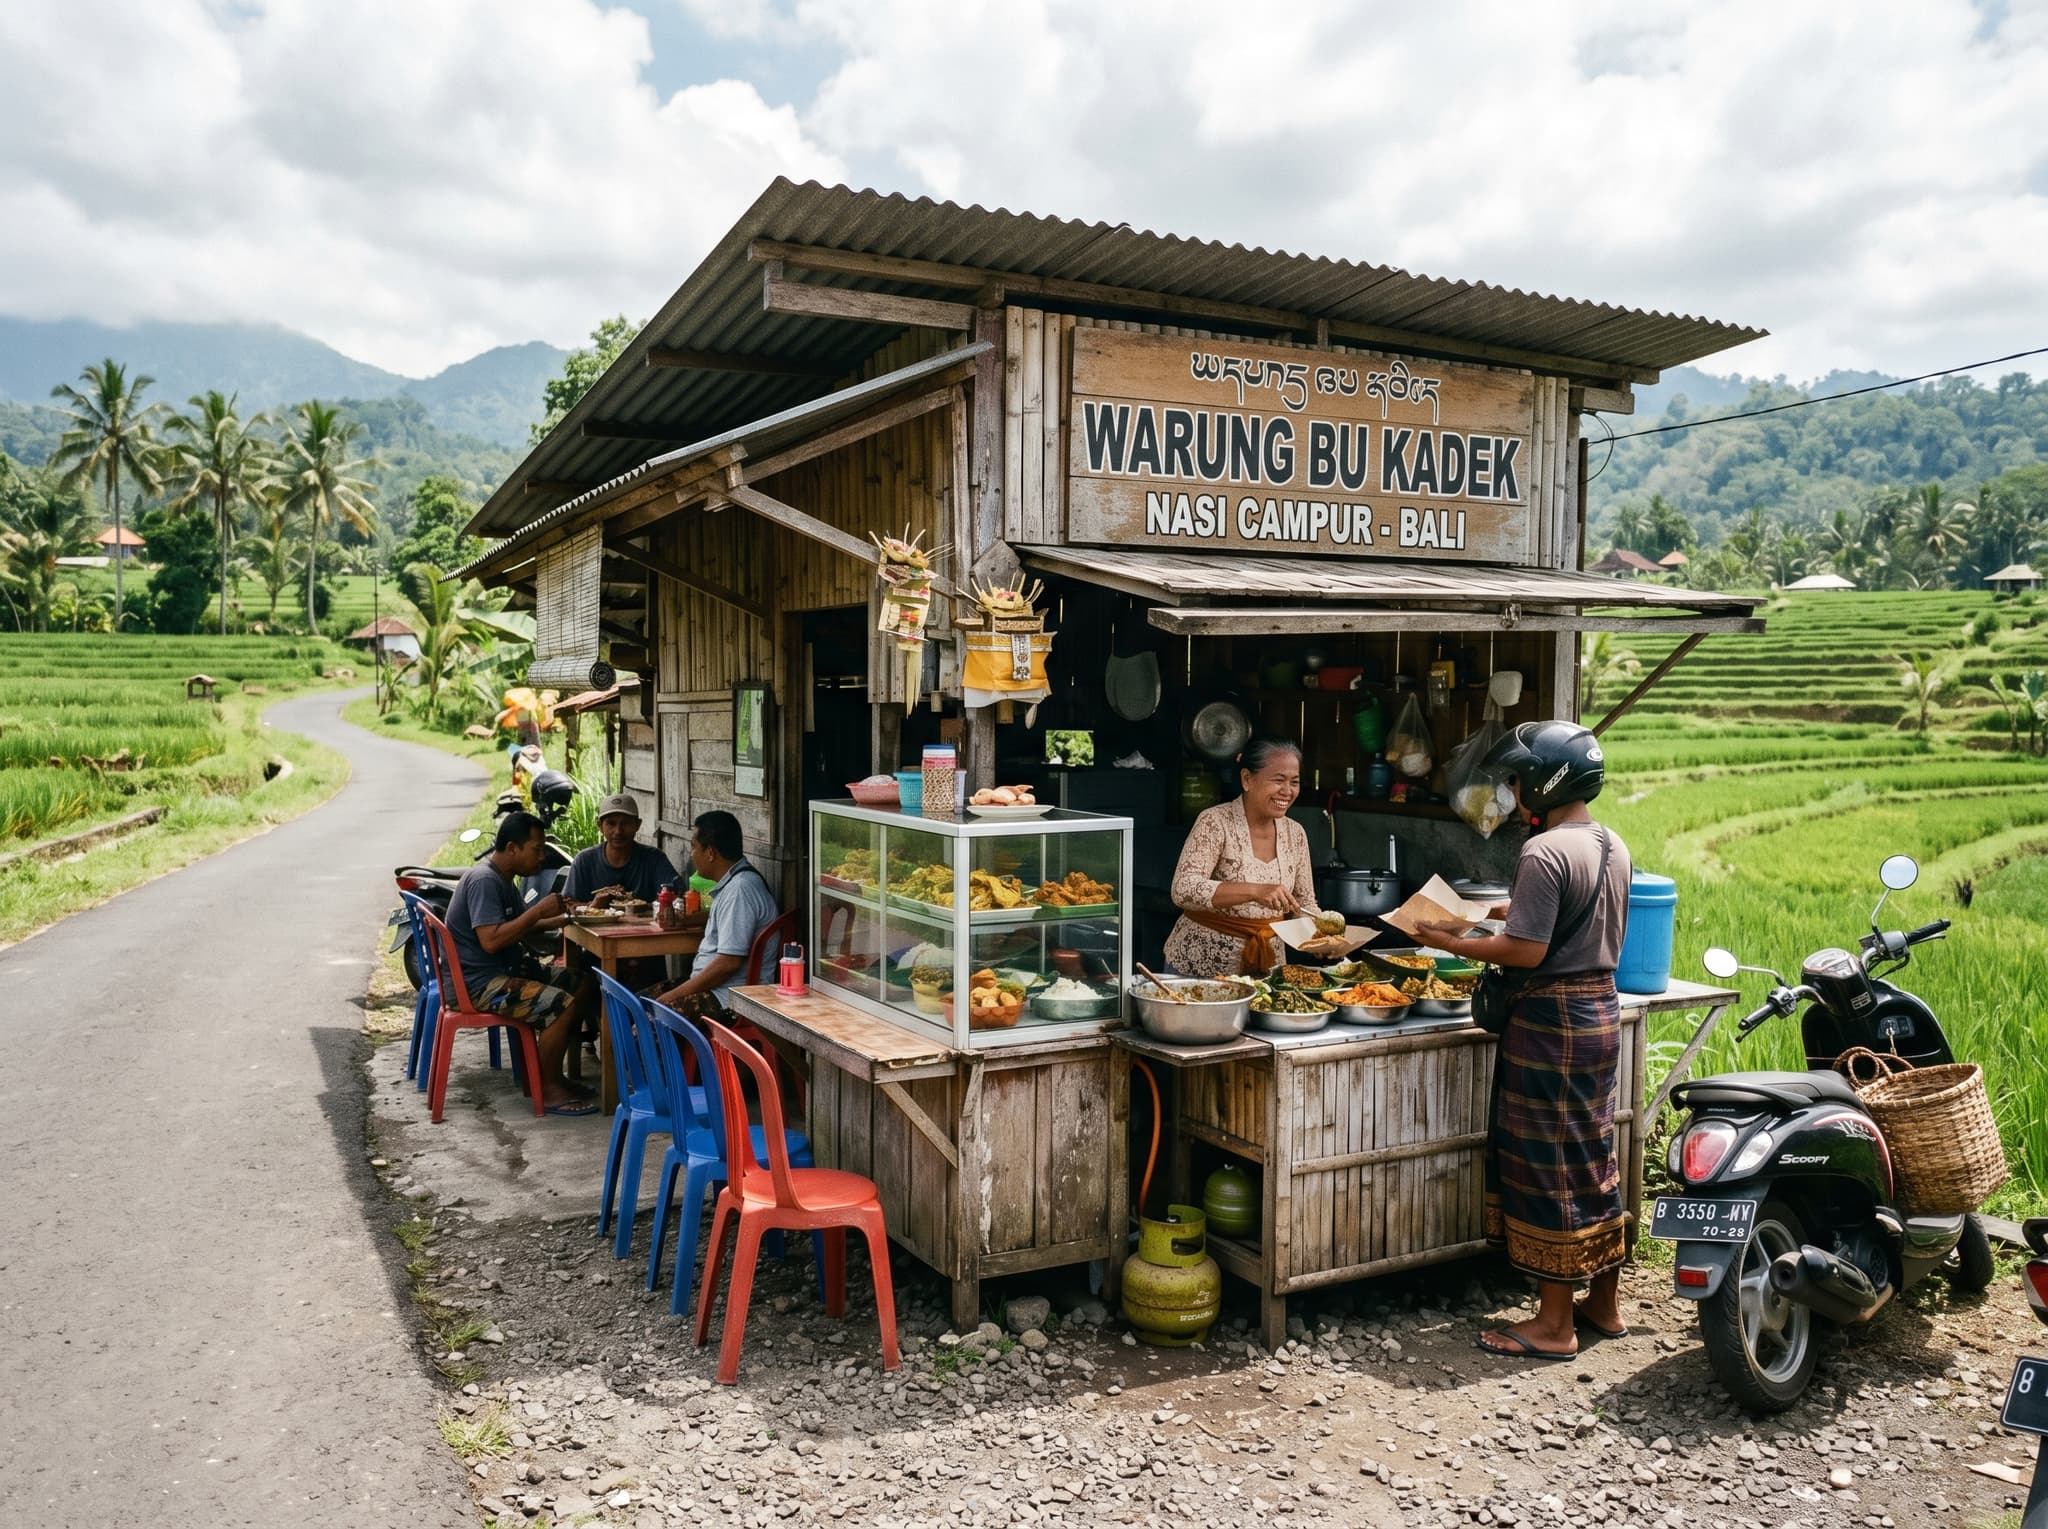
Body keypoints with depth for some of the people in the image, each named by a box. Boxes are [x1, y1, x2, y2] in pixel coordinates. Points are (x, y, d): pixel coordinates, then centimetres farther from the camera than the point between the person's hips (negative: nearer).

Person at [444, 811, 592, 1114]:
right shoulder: (484, 881, -20)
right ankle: (549, 1089, -9)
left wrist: (562, 918, 7)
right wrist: (539, 910, -24)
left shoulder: (501, 878, 12)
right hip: (479, 983, -11)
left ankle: (552, 1075, 11)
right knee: (563, 1005, -23)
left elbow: (519, 925, 21)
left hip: (503, 970, 11)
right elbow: (491, 940, -29)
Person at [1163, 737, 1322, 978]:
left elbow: (1304, 905, 10)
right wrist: (1254, 891, -36)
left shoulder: (1295, 834, 3)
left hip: (1266, 968, 5)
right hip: (1200, 967, -5)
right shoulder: (1215, 823, -15)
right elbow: (1183, 890, -26)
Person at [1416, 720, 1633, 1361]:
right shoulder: (1613, 846, 9)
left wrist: (1453, 943, -12)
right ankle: (1603, 1303, 28)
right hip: (1602, 1011, 9)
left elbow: (1527, 950, -22)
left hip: (1552, 1020, -9)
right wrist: (1515, 910, 16)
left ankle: (1553, 1324, 9)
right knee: (1594, 1161, 17)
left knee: (1548, 1167, 0)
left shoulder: (1544, 852, -20)